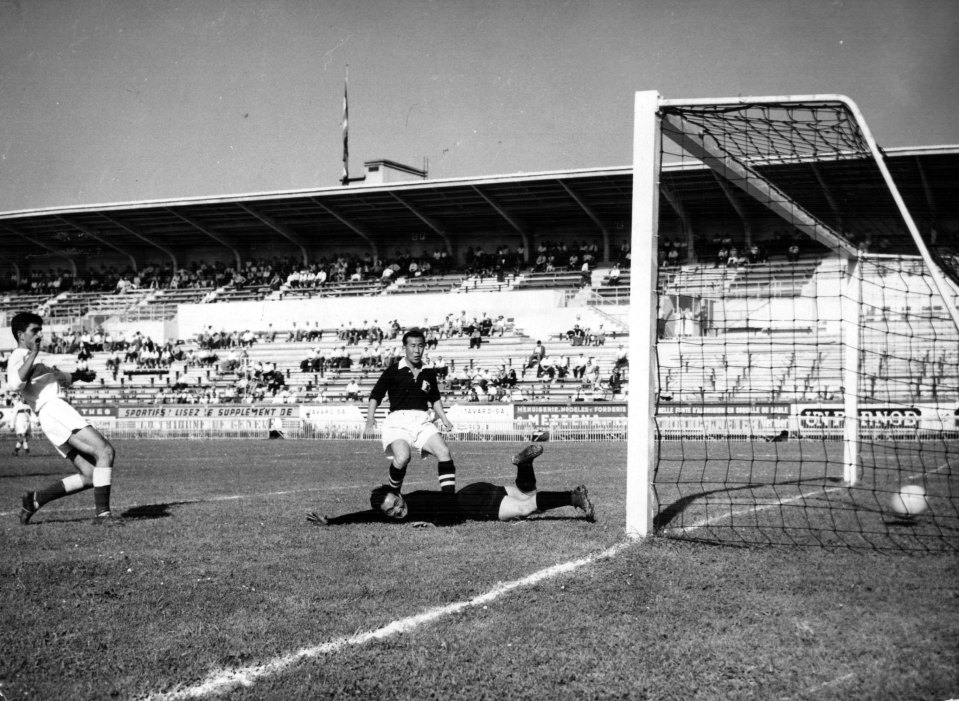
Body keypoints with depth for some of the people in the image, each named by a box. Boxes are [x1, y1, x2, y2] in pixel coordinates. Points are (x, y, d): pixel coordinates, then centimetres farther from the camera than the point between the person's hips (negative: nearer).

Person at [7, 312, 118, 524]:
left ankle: (34, 500, 7)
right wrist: (33, 354, -19)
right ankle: (102, 513, -27)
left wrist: (78, 376, 36)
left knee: (90, 476, 1)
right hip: (52, 410, -10)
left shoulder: (30, 359, 32)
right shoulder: (18, 357, 3)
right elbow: (15, 383, -20)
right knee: (105, 451, -22)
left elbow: (55, 378, 48)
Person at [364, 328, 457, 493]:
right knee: (402, 457, -29)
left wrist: (444, 418, 18)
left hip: (422, 421, 4)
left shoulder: (429, 372, 15)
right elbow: (376, 395, 4)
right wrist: (370, 418, -9)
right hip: (398, 421, -4)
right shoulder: (394, 371, 1)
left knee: (444, 451, -18)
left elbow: (435, 399, 30)